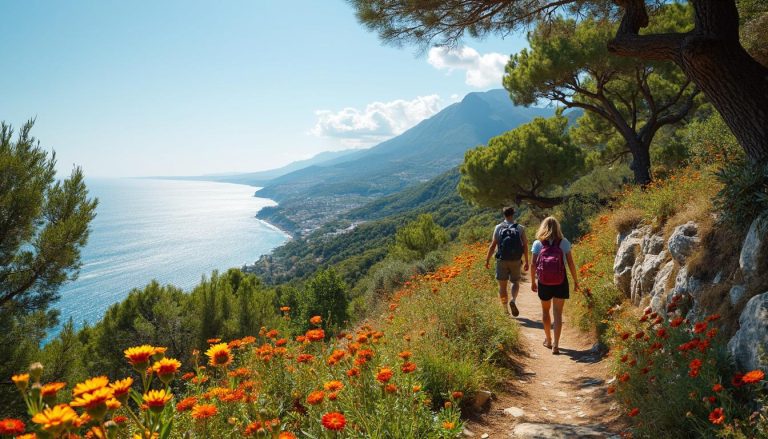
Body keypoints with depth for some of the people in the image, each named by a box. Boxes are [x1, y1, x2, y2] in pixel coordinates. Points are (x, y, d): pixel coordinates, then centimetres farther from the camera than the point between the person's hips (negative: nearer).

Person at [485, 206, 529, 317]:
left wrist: (487, 260, 3)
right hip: (516, 261, 1)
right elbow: (525, 246, 0)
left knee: (502, 285, 7)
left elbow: (493, 245, -5)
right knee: (515, 282, 17)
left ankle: (506, 310, 9)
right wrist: (526, 262, 8)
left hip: (502, 260, -1)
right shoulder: (520, 228, 1)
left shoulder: (498, 227, -1)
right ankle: (512, 301, -9)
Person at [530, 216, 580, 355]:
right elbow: (571, 264, -1)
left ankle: (548, 340, 32)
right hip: (560, 282, 0)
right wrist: (575, 281, 9)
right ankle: (556, 345, -3)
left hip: (543, 283, 1)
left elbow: (533, 264, -2)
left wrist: (533, 281, 9)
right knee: (558, 312, 4)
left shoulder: (537, 243, -2)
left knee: (545, 311, 19)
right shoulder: (564, 242, -1)